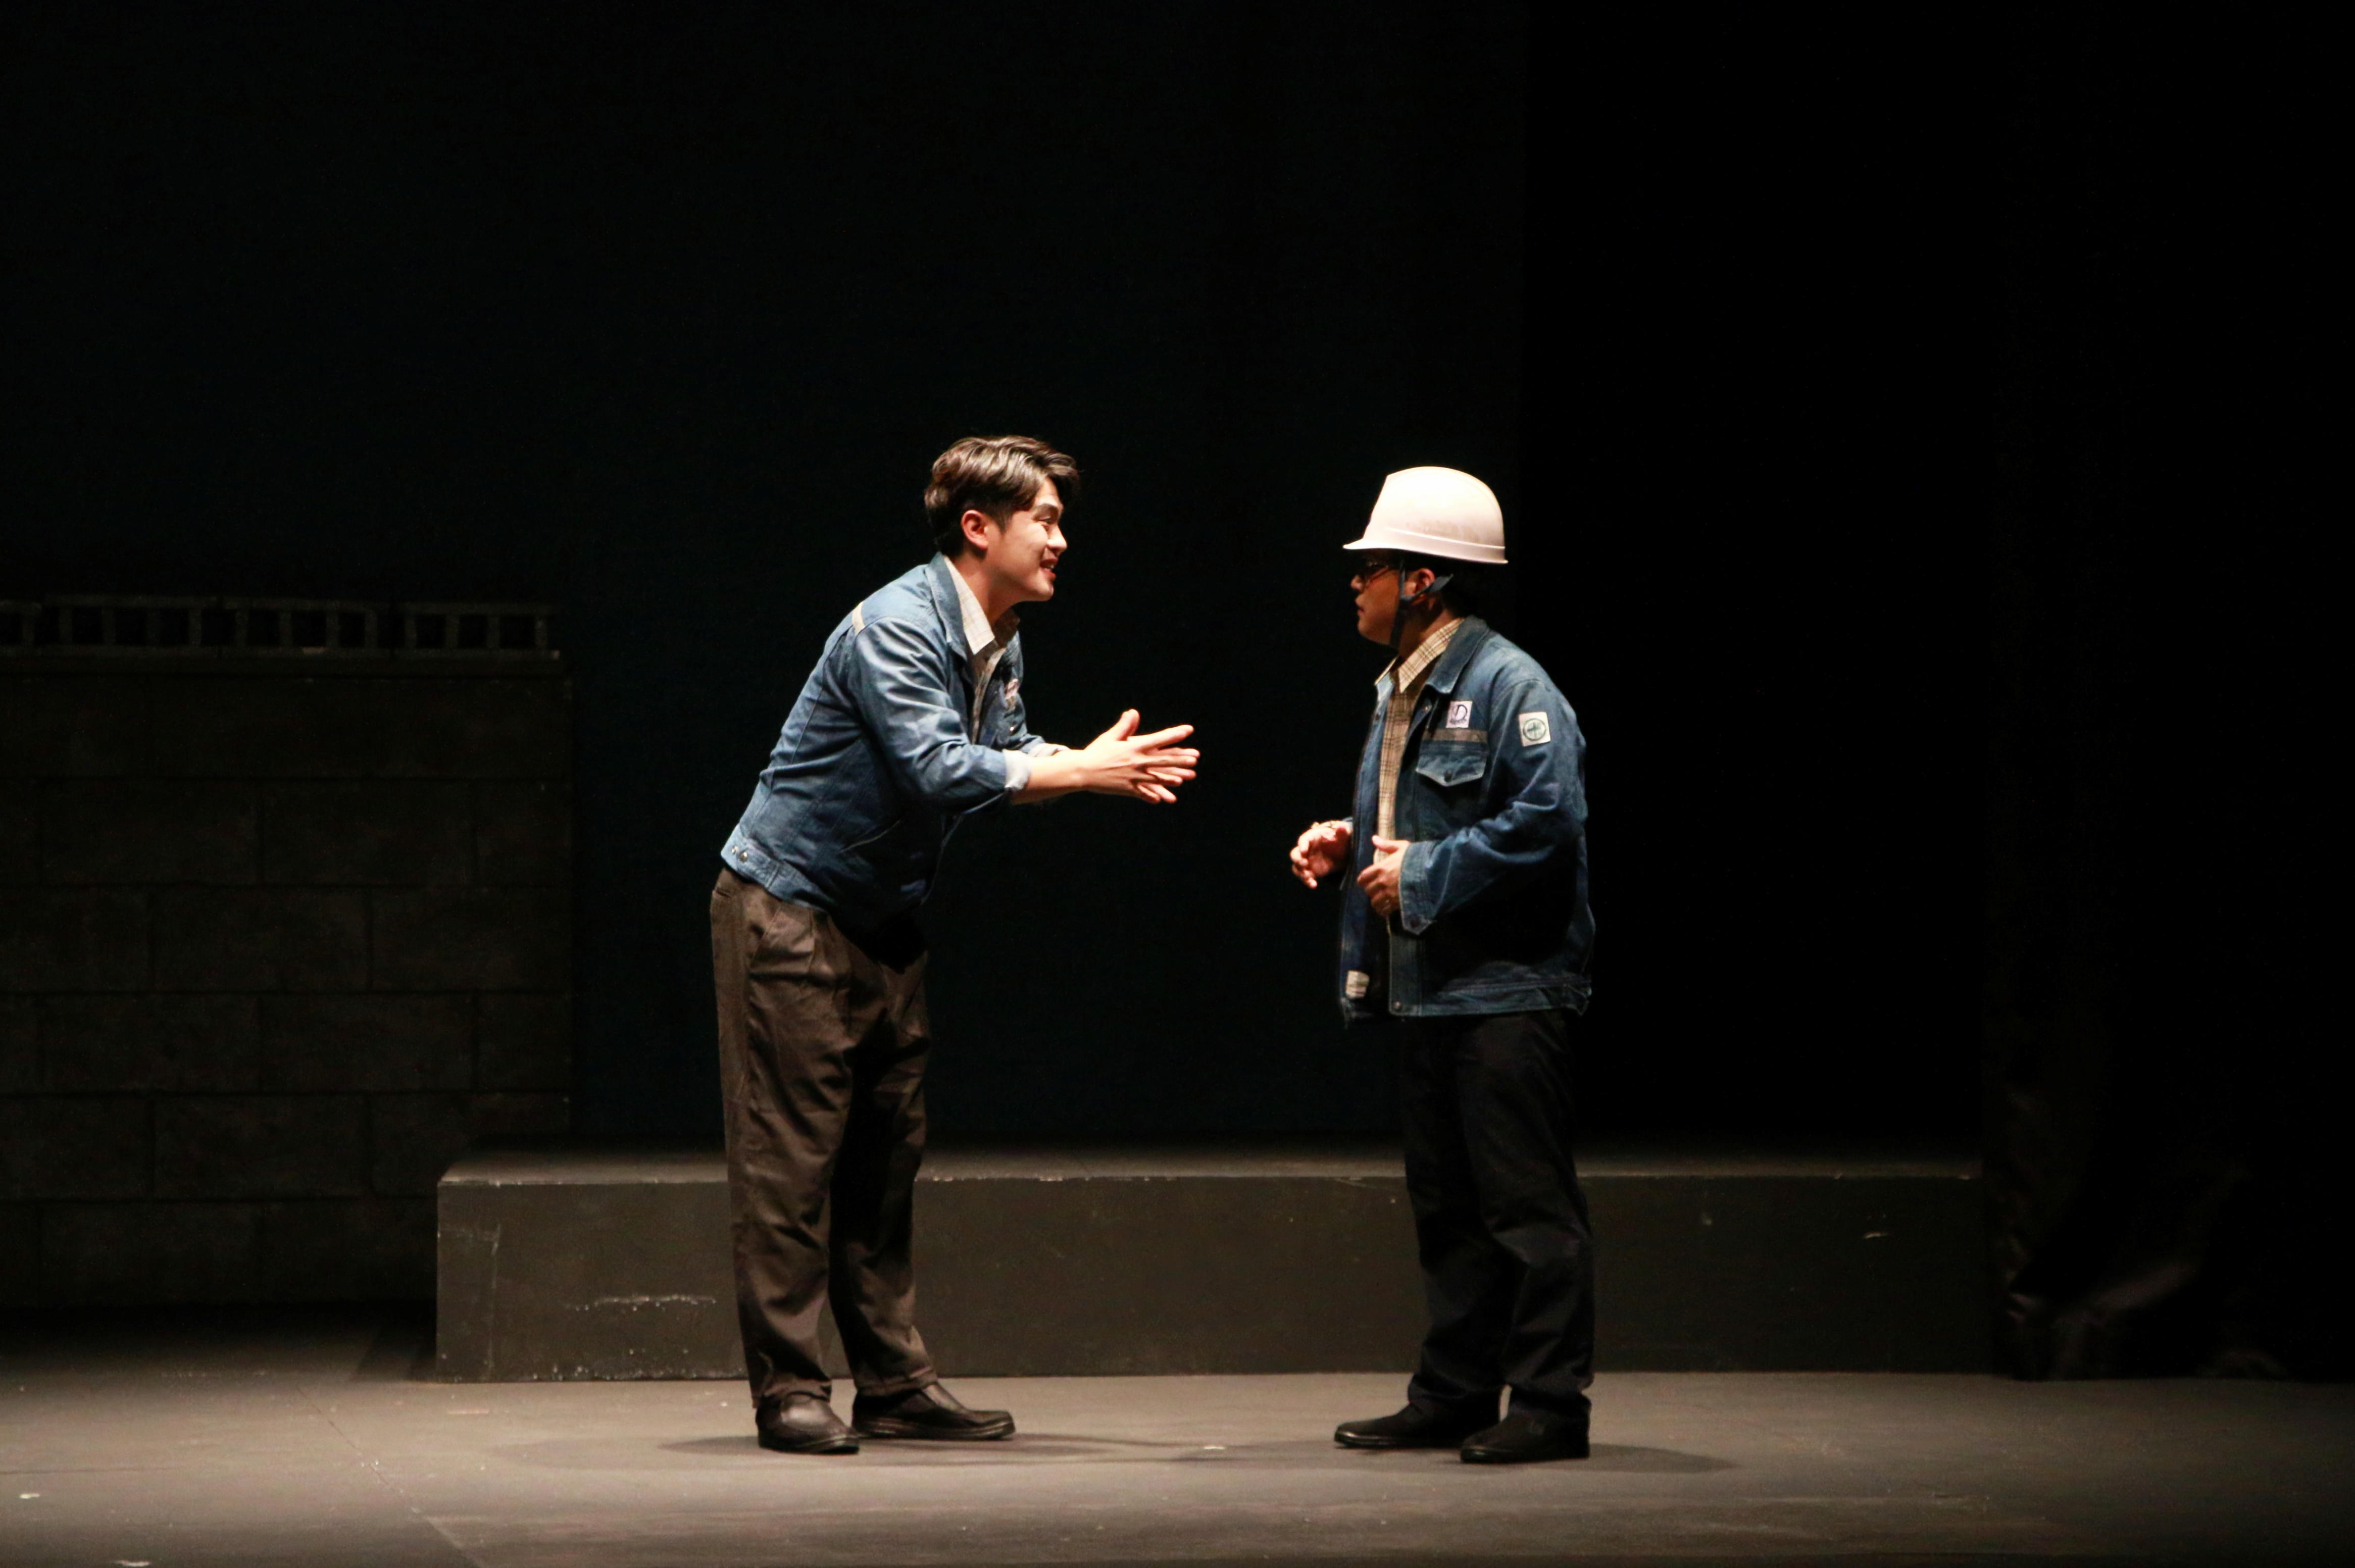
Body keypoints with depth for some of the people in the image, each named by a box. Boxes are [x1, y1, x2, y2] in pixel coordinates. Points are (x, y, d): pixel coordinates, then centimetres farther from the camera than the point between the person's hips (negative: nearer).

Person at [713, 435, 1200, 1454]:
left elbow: (1004, 762, 12)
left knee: (885, 1157, 9)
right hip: (789, 910, -9)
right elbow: (937, 768, -30)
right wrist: (1083, 771, -25)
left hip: (881, 924, 9)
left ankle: (895, 1385, 14)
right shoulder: (897, 627, -21)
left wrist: (1097, 765, -6)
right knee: (792, 1155, -6)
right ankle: (788, 1390, -3)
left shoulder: (998, 645, 9)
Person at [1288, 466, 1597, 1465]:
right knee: (1445, 1205, 13)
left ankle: (1549, 1405, -2)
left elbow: (1546, 823, -21)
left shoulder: (1510, 687, -13)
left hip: (1506, 992, -10)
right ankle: (1454, 1394, 19)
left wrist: (1421, 874, -17)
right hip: (1421, 989, 10)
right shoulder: (1400, 689, 17)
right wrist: (1346, 844, 8)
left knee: (1527, 1204, -6)